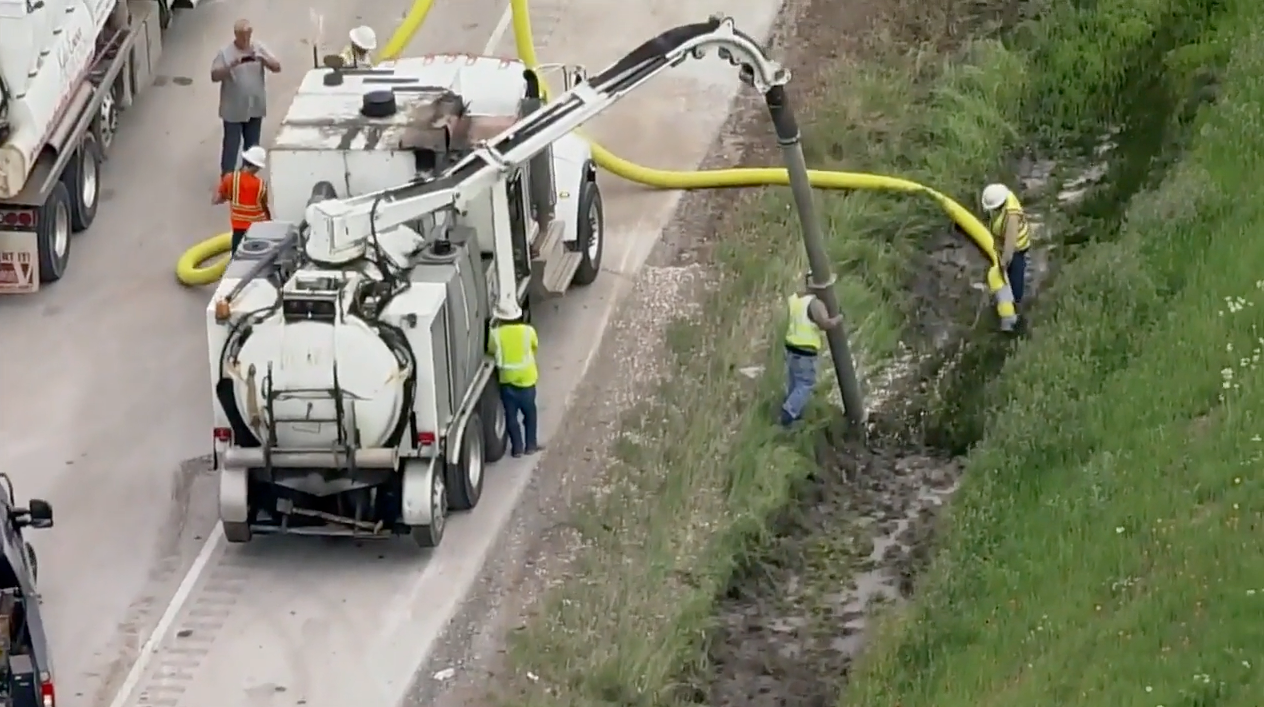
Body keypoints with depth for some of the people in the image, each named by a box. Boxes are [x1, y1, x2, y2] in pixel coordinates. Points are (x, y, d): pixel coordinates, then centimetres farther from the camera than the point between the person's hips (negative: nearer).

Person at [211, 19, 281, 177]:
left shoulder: (259, 48, -2)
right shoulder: (225, 53, -10)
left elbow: (277, 67, -7)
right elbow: (214, 76, -16)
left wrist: (263, 60, -26)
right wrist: (231, 66, -31)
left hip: (255, 108, 3)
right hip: (233, 109, -3)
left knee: (252, 145, 15)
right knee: (231, 145, 1)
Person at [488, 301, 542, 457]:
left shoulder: (496, 334, -11)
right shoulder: (528, 331, -8)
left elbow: (491, 351, 3)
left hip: (506, 379, -1)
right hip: (526, 378, 1)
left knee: (511, 414, 13)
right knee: (530, 412, 19)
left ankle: (517, 447, 15)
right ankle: (531, 445, 23)